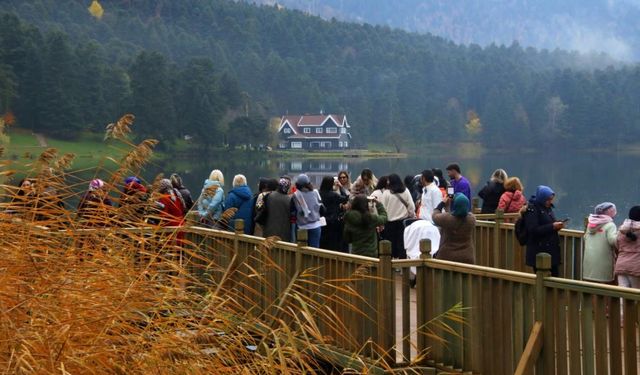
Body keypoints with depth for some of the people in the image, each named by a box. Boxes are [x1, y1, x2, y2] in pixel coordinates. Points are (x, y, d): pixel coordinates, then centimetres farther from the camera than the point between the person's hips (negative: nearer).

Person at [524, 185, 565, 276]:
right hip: (538, 251, -7)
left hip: (552, 248, 7)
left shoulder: (548, 208, 13)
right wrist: (552, 226, -20)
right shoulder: (532, 209, -10)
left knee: (555, 275, 4)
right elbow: (533, 230, -19)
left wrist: (557, 226, 0)